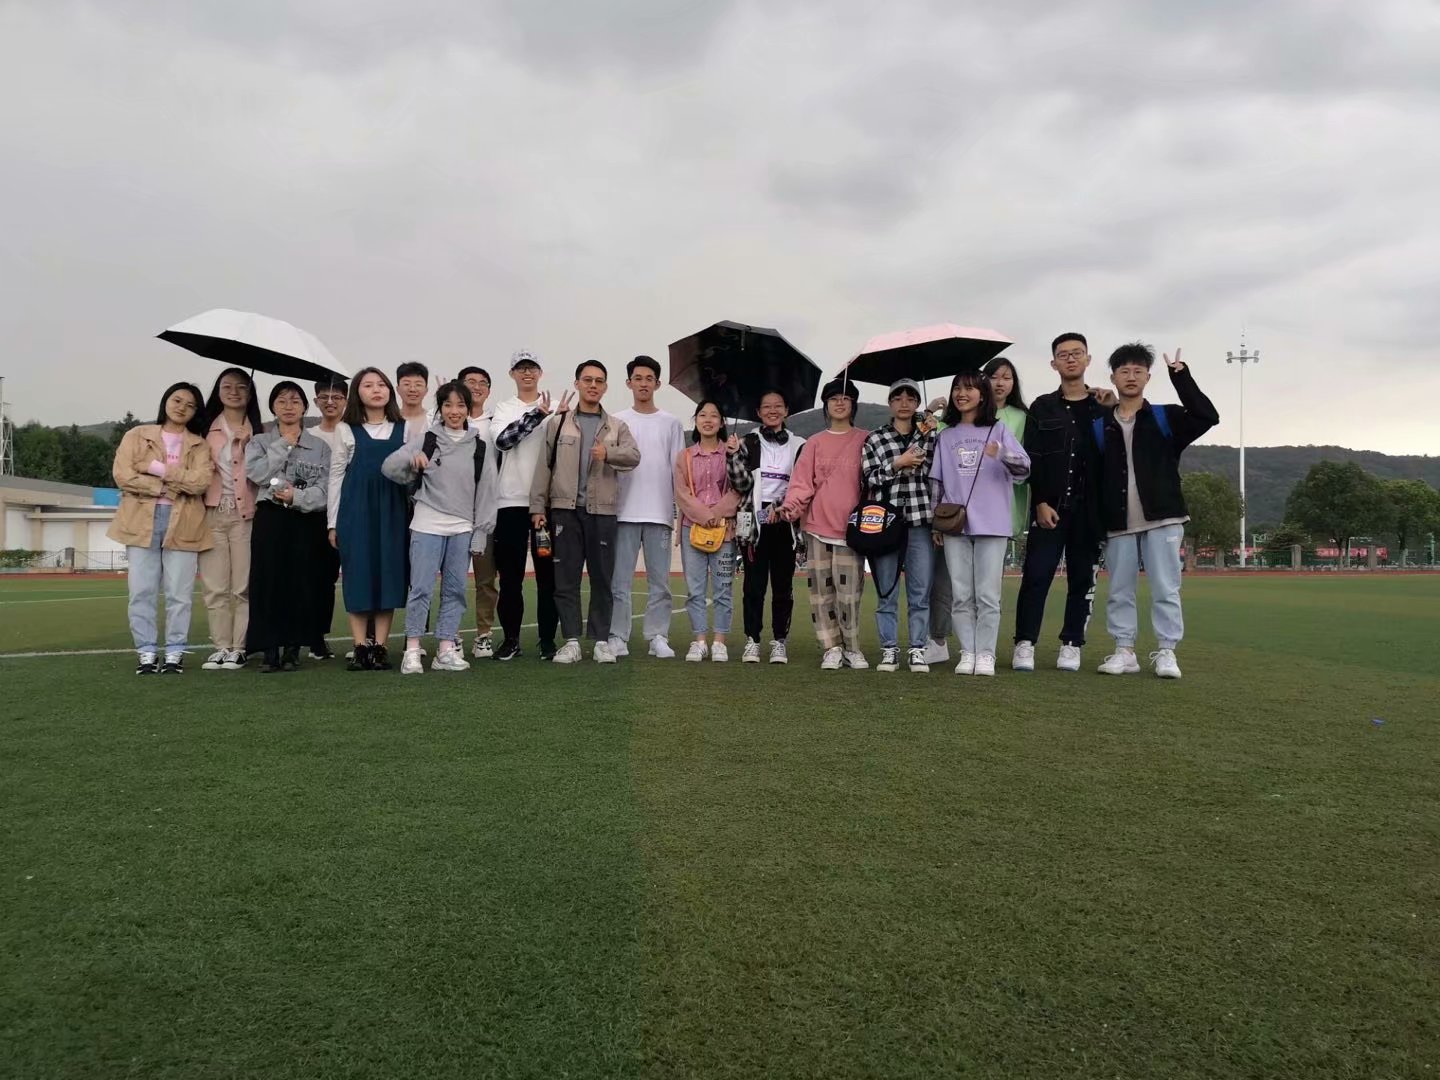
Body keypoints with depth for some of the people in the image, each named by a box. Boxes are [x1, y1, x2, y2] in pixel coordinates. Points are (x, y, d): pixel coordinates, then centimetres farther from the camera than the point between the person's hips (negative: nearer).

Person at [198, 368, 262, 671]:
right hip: (212, 513, 2)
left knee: (243, 586, -3)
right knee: (215, 586, 1)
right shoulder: (207, 429, 13)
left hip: (245, 514, -2)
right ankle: (221, 647, 7)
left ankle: (238, 648, 1)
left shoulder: (257, 432, 10)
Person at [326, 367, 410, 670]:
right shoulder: (347, 430, 7)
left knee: (390, 573, -1)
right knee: (358, 574, -1)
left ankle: (380, 646, 5)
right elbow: (336, 475, 6)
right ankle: (361, 647, 4)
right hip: (356, 509, -1)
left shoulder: (403, 429, 11)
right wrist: (333, 522, 2)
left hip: (393, 509, 1)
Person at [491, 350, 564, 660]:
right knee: (510, 576, 5)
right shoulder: (503, 410, 8)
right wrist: (536, 415, -19)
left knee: (548, 574, 2)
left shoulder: (557, 409, 8)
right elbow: (502, 441, -13)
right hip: (511, 502, 1)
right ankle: (510, 639, 14)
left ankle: (548, 640, 10)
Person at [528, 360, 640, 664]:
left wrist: (608, 453, -23)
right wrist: (538, 507, -1)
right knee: (566, 577, 0)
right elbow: (544, 466, 6)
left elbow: (633, 456, -4)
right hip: (565, 509, 0)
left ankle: (601, 641, 11)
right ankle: (571, 641, 6)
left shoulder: (617, 427, 12)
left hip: (602, 511, 1)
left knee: (602, 577, 3)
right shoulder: (557, 423, 10)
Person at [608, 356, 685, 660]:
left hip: (660, 512, 1)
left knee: (660, 580, 4)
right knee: (620, 580, 0)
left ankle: (658, 637, 10)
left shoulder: (672, 423, 10)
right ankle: (618, 637, 6)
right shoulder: (616, 421, 8)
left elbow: (678, 470, 8)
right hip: (624, 511, -1)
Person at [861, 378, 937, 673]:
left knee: (920, 592, 1)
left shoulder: (931, 436, 12)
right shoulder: (874, 439, 9)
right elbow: (870, 478, -1)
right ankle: (889, 650, 11)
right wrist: (898, 463, -9)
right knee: (887, 592, 3)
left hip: (920, 521, 1)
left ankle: (918, 650, 8)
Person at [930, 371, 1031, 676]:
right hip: (954, 524, 3)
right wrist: (936, 520, 10)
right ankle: (967, 653, 7)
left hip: (992, 524, -2)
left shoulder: (998, 430, 6)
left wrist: (1002, 453, -25)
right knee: (961, 595, 2)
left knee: (988, 594, -3)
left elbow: (1024, 468, -5)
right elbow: (937, 482, 16)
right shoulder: (946, 436, 14)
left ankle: (986, 654, 2)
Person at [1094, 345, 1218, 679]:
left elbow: (1207, 417, -11)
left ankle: (1166, 652, 8)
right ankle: (1124, 651, 15)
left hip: (1162, 519, -2)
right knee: (1119, 591, 6)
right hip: (1119, 524, 2)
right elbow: (1093, 476, 8)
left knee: (1165, 589, 0)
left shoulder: (1165, 418, 6)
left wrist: (1181, 377, -13)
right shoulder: (1100, 426, 9)